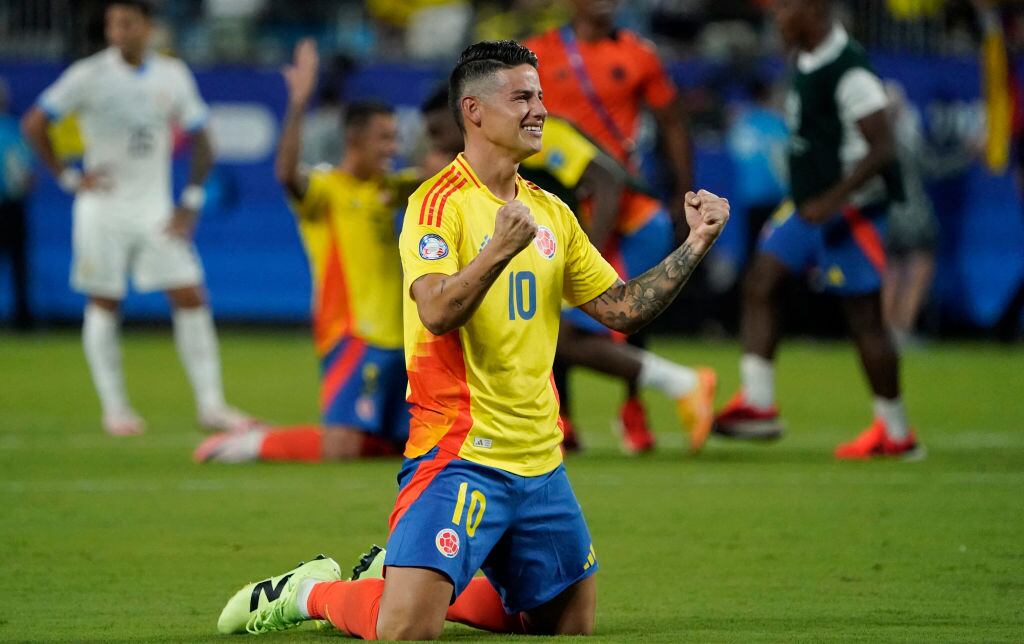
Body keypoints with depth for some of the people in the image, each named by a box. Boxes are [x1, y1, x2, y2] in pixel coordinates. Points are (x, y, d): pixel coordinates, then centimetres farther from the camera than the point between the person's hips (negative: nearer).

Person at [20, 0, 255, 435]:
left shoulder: (172, 76, 3)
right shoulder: (88, 76, -6)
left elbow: (200, 144, 11)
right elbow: (33, 125, -3)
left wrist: (190, 204, 2)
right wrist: (69, 178, -7)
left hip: (156, 211, 3)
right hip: (103, 208, -2)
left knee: (191, 299, -5)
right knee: (104, 305, 1)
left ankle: (210, 404, -2)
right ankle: (114, 407, 10)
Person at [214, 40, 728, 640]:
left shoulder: (552, 212, 12)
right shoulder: (440, 203, -10)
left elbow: (621, 308, 13)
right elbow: (437, 312, -23)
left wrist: (695, 246, 3)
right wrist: (500, 250, -37)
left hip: (538, 460, 7)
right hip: (460, 453, -7)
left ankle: (430, 582, 28)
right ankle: (311, 594, 10)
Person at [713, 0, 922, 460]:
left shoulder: (849, 71, -21)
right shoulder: (807, 63, 8)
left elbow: (881, 149, -23)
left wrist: (833, 200, -27)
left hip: (849, 211, -10)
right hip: (811, 205, 10)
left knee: (864, 316, -2)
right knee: (759, 283, 2)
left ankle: (896, 433, 9)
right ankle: (758, 403, 2)